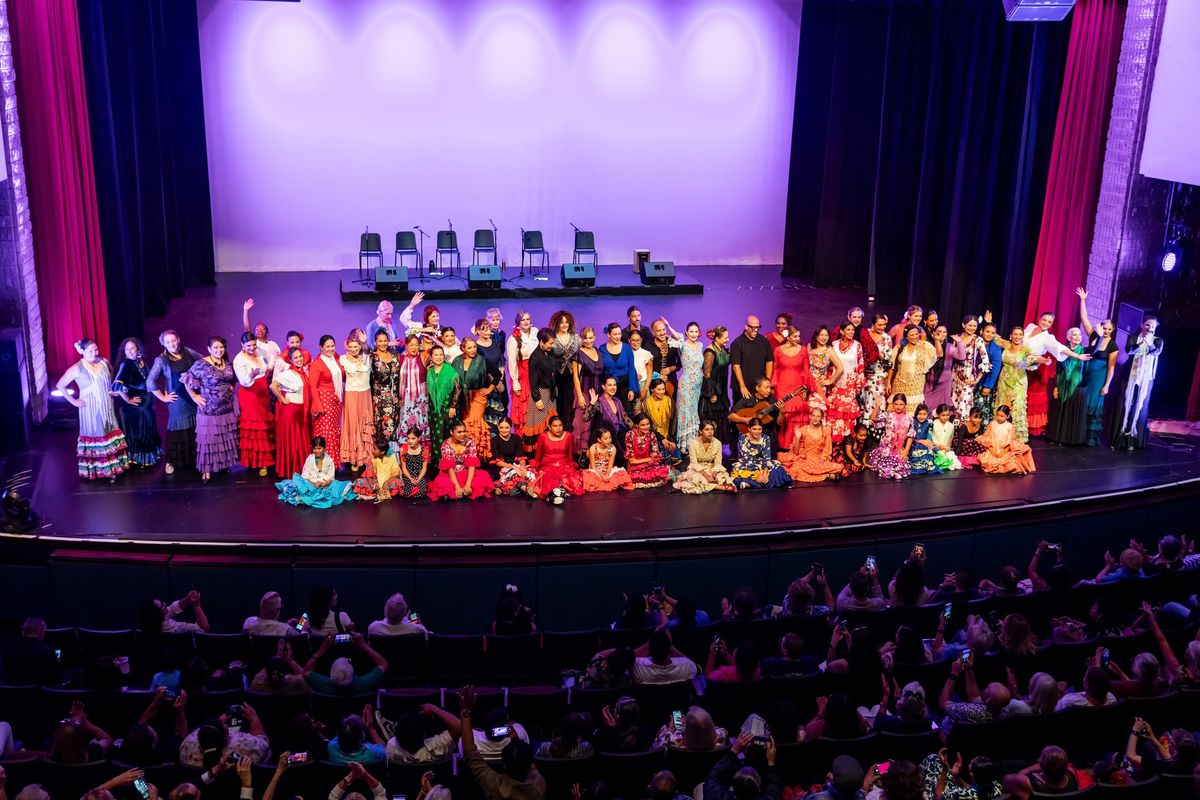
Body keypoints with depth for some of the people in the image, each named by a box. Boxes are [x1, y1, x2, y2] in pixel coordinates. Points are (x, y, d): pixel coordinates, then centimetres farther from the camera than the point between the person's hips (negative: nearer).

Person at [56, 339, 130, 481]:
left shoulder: (104, 362, 0)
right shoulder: (77, 368, -13)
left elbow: (111, 373, 23)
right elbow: (60, 385, -8)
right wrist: (73, 401, -8)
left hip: (107, 407, 5)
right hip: (91, 409, -5)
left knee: (111, 436, 7)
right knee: (95, 437, 1)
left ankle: (112, 468, 16)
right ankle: (97, 470, 9)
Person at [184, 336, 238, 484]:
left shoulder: (228, 364, 5)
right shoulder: (201, 364, -14)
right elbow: (187, 381, -11)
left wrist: (230, 388, 7)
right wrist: (194, 397, -10)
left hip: (227, 409, 6)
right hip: (209, 410, -6)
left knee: (225, 439, 13)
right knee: (209, 439, -1)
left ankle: (224, 464, 26)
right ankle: (207, 469, 7)